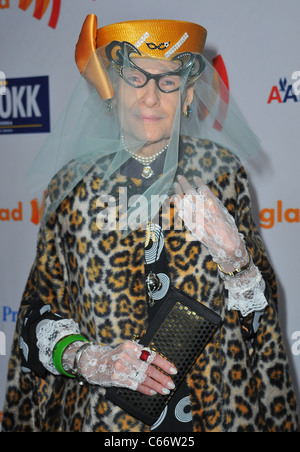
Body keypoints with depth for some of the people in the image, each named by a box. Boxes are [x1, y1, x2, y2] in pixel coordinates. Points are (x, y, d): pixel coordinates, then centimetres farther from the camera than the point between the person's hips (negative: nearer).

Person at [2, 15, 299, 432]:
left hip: (211, 408, 1)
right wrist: (85, 358, -17)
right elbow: (41, 305, 1)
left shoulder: (219, 170, -3)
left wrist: (233, 254, -20)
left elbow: (258, 311, -1)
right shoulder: (74, 182, -4)